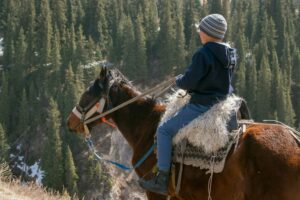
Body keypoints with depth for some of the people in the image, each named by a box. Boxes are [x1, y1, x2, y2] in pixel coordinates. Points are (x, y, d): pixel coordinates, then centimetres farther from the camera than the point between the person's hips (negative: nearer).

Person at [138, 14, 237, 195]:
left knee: (165, 130, -2)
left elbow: (188, 82, -19)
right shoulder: (230, 55, 7)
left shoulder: (203, 54, -19)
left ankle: (162, 180, -7)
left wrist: (179, 80, 4)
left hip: (202, 106, -9)